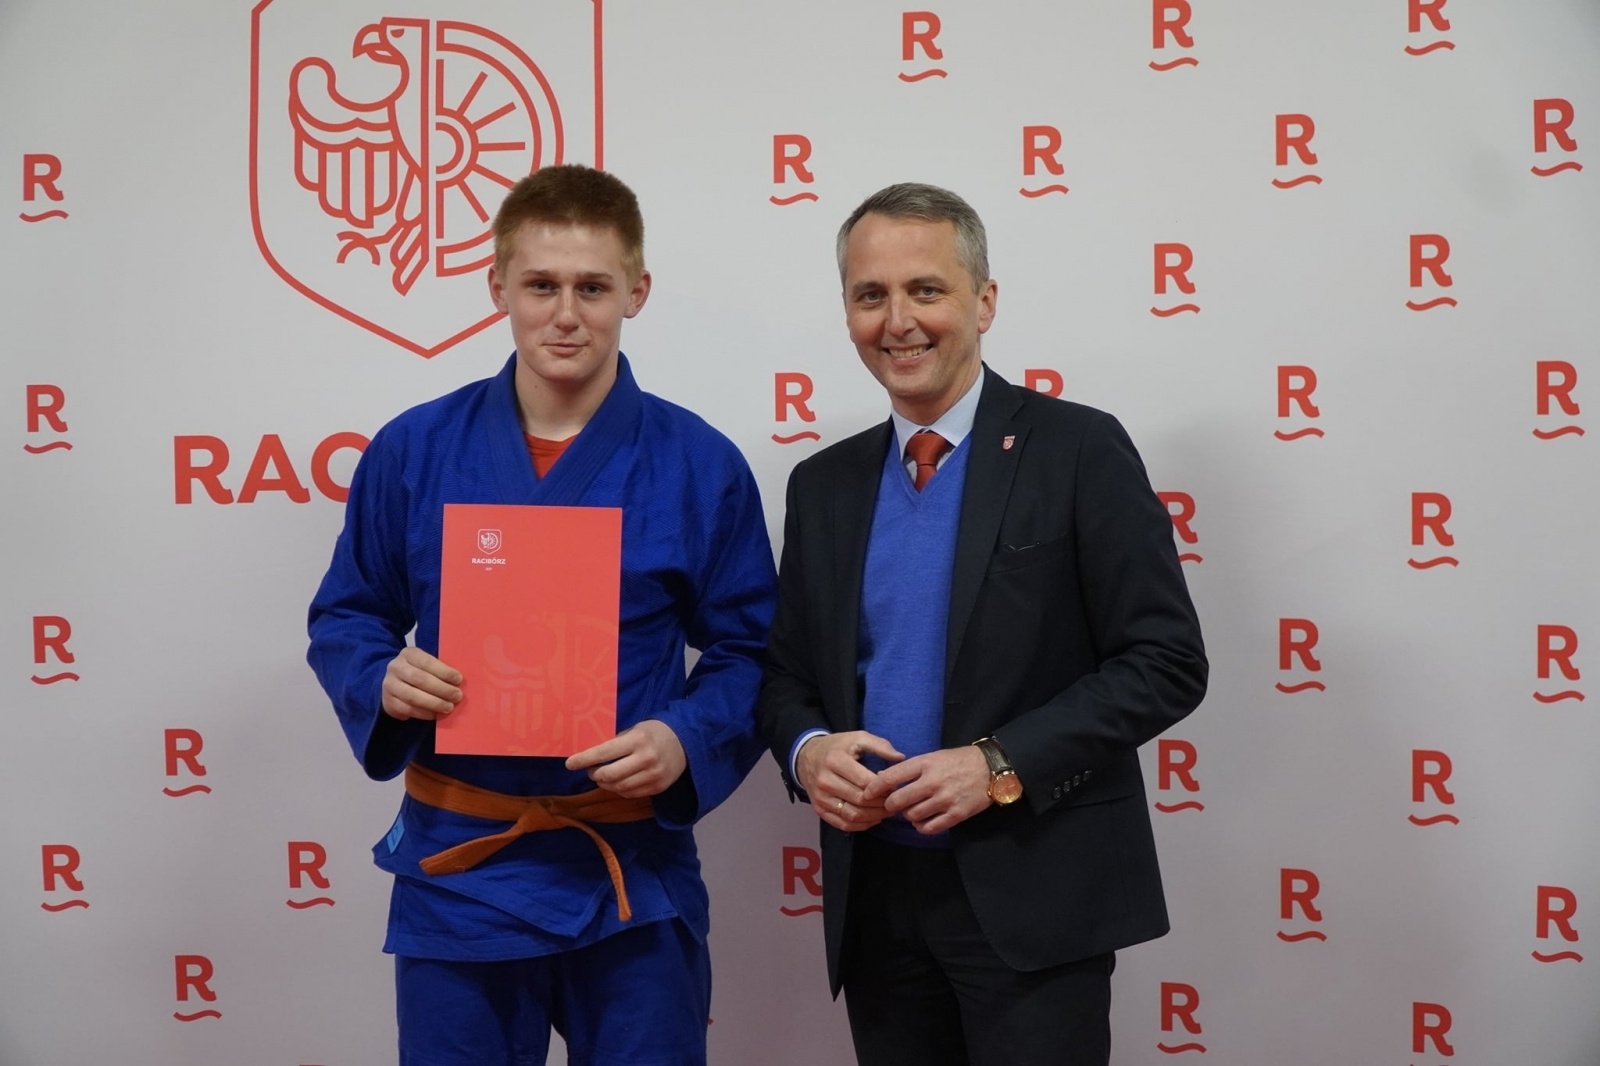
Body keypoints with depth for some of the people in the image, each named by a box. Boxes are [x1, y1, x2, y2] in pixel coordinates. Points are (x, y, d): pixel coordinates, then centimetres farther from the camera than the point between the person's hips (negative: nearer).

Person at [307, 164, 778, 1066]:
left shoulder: (701, 466, -5)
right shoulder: (412, 451, -2)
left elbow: (748, 651, 1)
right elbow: (344, 619, 8)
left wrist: (684, 741, -18)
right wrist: (383, 680, -14)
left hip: (634, 873, -1)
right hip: (457, 872, 1)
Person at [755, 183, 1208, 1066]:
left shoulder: (1079, 450, -5)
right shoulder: (823, 485, 9)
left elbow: (1165, 661, -9)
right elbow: (786, 671, 14)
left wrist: (1001, 765, -18)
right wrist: (808, 750, -8)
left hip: (1032, 894, -4)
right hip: (876, 895, 5)